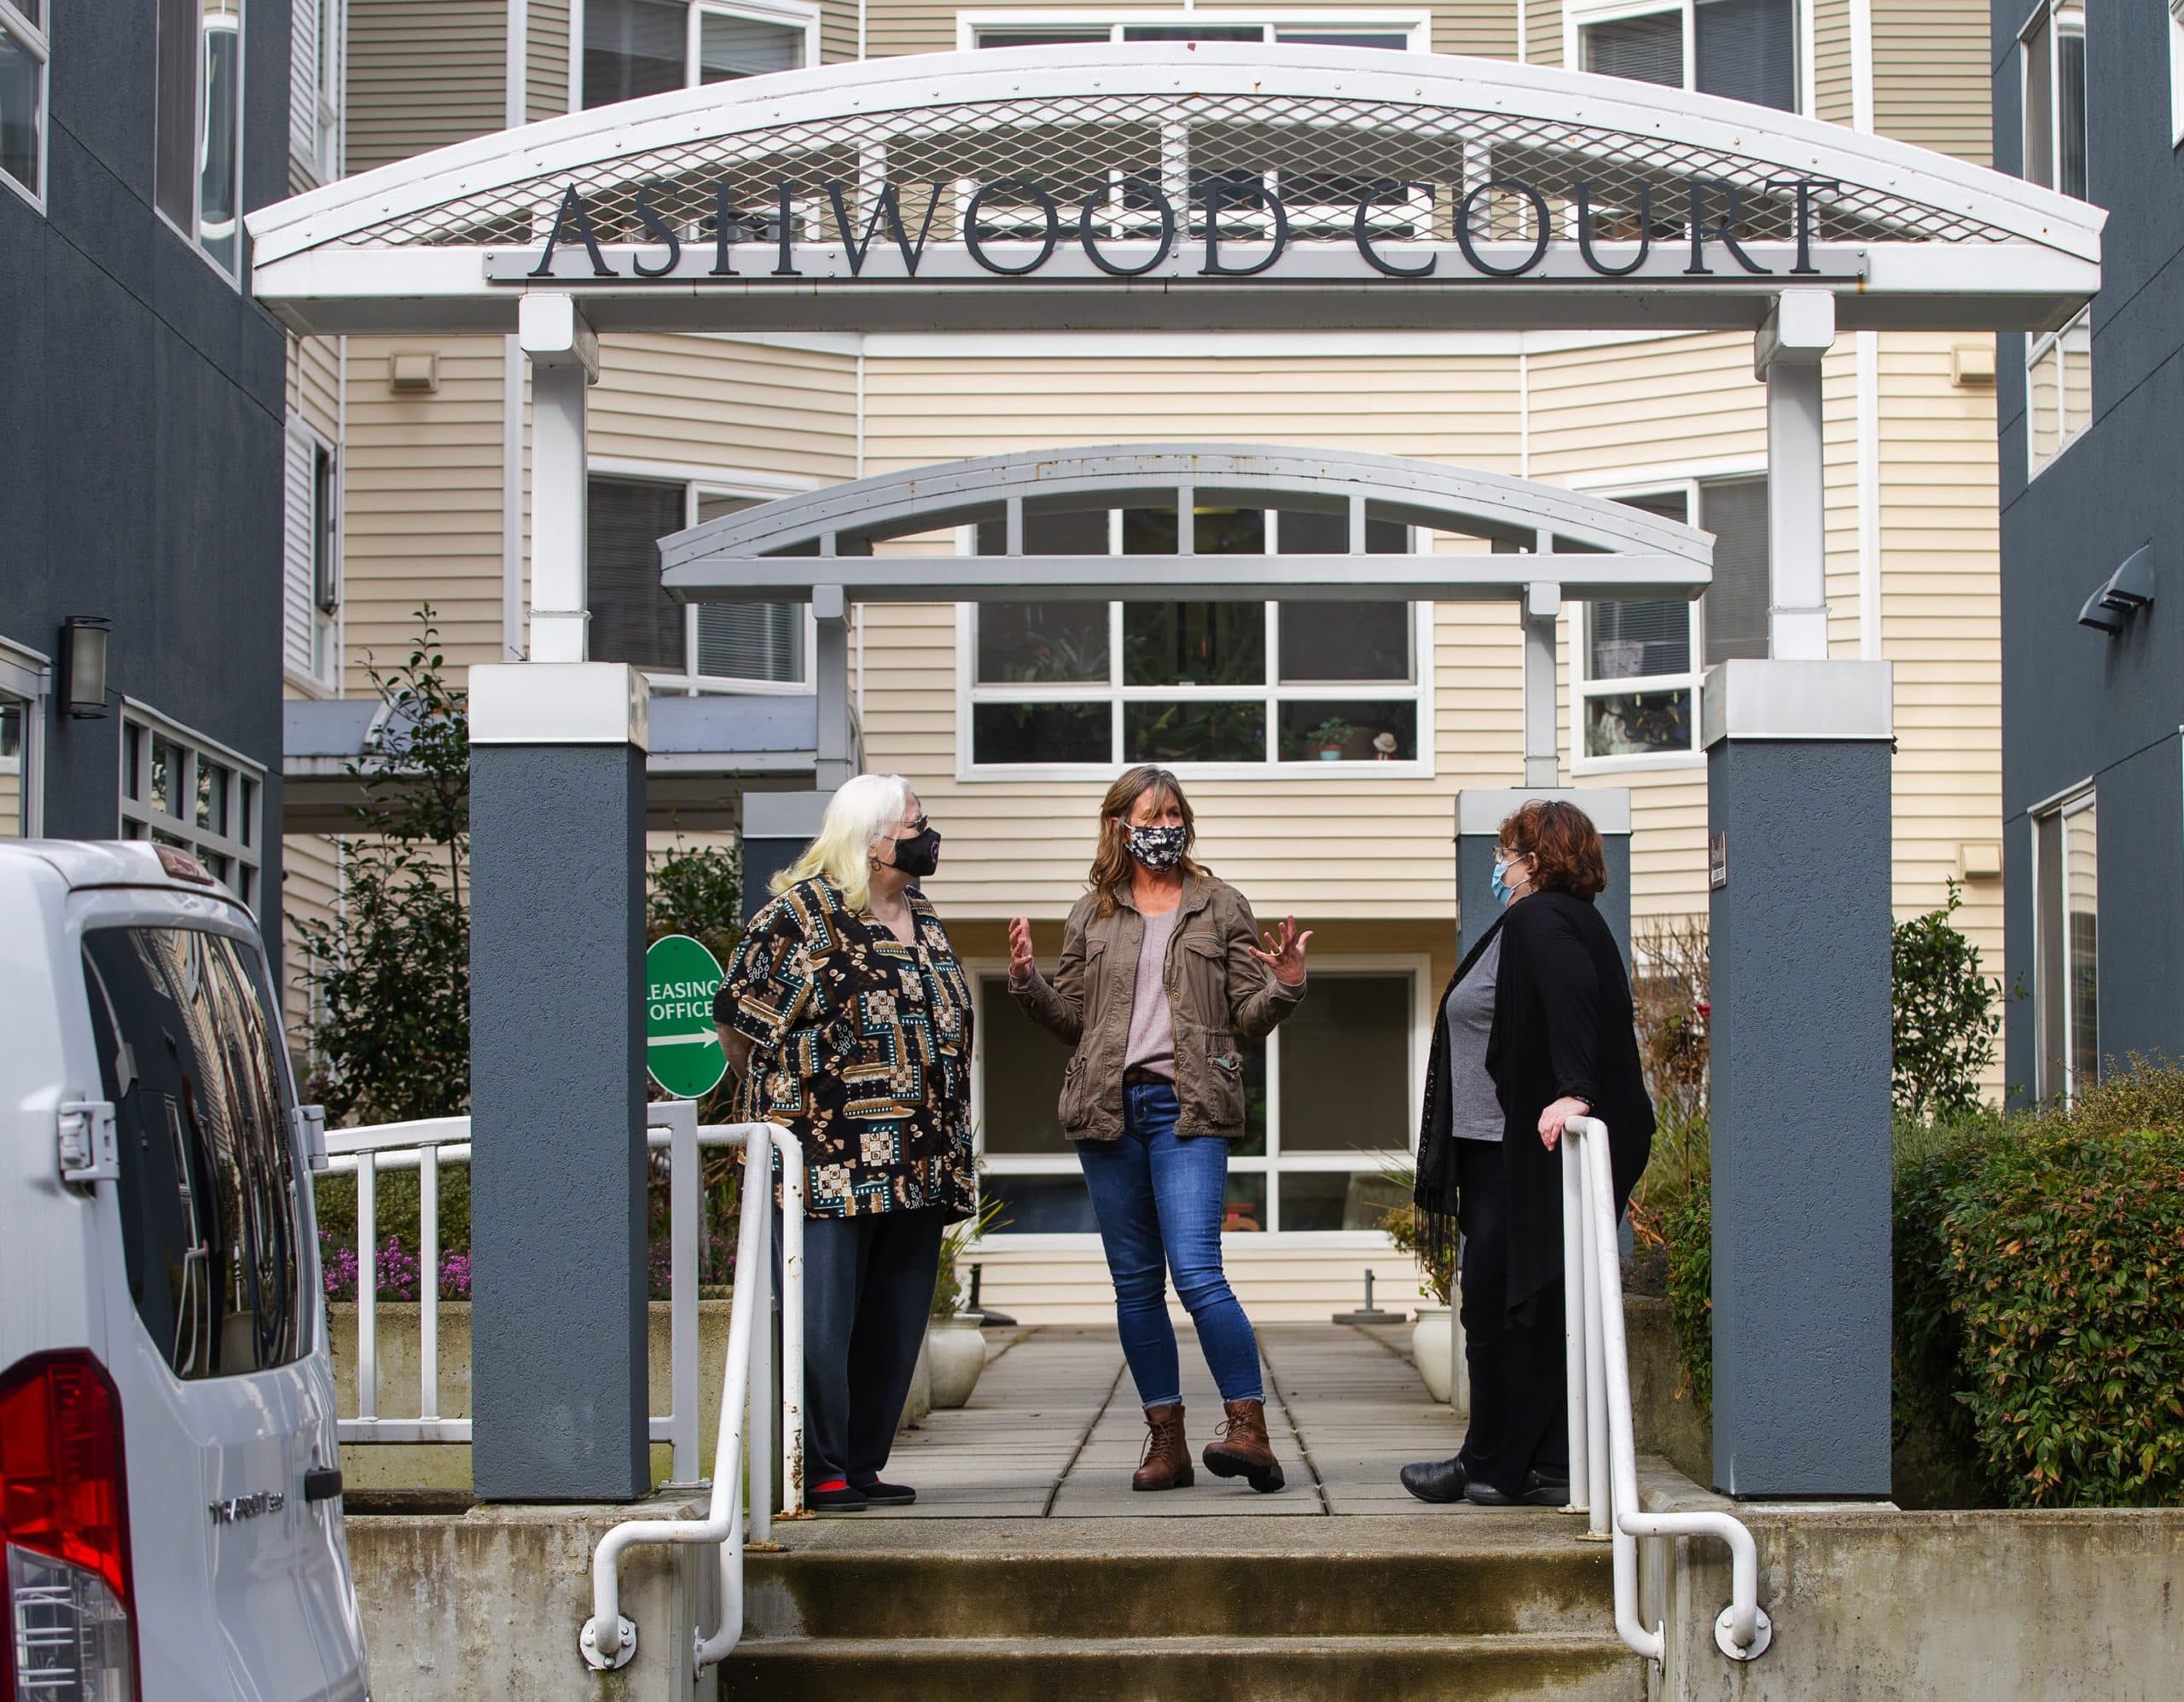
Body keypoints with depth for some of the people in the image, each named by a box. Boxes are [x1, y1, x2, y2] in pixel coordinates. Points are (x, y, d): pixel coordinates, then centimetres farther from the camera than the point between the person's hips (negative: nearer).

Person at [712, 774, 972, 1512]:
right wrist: (779, 1106, 0)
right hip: (830, 1168, -8)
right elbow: (736, 1017, -6)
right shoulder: (801, 914, -6)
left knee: (894, 1326, 8)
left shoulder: (923, 921, 18)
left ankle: (862, 1466, 16)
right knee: (822, 1322, -7)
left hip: (915, 1168, 8)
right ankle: (821, 1472, -2)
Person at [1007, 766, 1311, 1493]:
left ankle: (1249, 1429, -15)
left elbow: (1249, 1016, 7)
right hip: (1108, 1108, 3)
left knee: (1197, 1273, -16)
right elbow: (1072, 1020, 15)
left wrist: (1285, 987, -13)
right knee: (1135, 1284, 5)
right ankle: (1165, 1439, 11)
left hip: (1187, 1108, -3)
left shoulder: (1220, 907, 8)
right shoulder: (1091, 915, 14)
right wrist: (1026, 979, -1)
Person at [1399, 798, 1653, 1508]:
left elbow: (1573, 998, -30)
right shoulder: (1574, 921, 19)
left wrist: (1574, 1092, -40)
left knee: (1497, 1308, -2)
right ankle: (1550, 1466, 13)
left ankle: (1493, 1467, 5)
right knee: (1544, 1309, 11)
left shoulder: (1538, 922, -13)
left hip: (1519, 1153, -11)